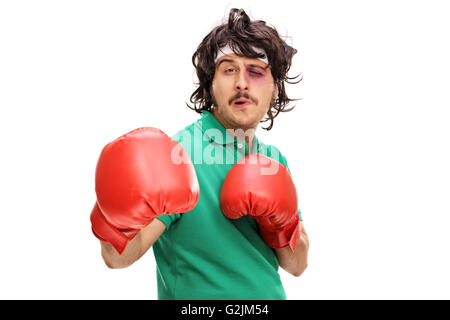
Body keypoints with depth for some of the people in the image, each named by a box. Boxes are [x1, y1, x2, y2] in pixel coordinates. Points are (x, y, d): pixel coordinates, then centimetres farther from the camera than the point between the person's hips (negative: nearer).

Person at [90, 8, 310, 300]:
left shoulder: (274, 158, -2)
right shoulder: (179, 151, -20)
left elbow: (296, 266, 0)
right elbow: (118, 258, -26)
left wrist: (280, 224, -18)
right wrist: (120, 226, -45)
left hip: (271, 295, 5)